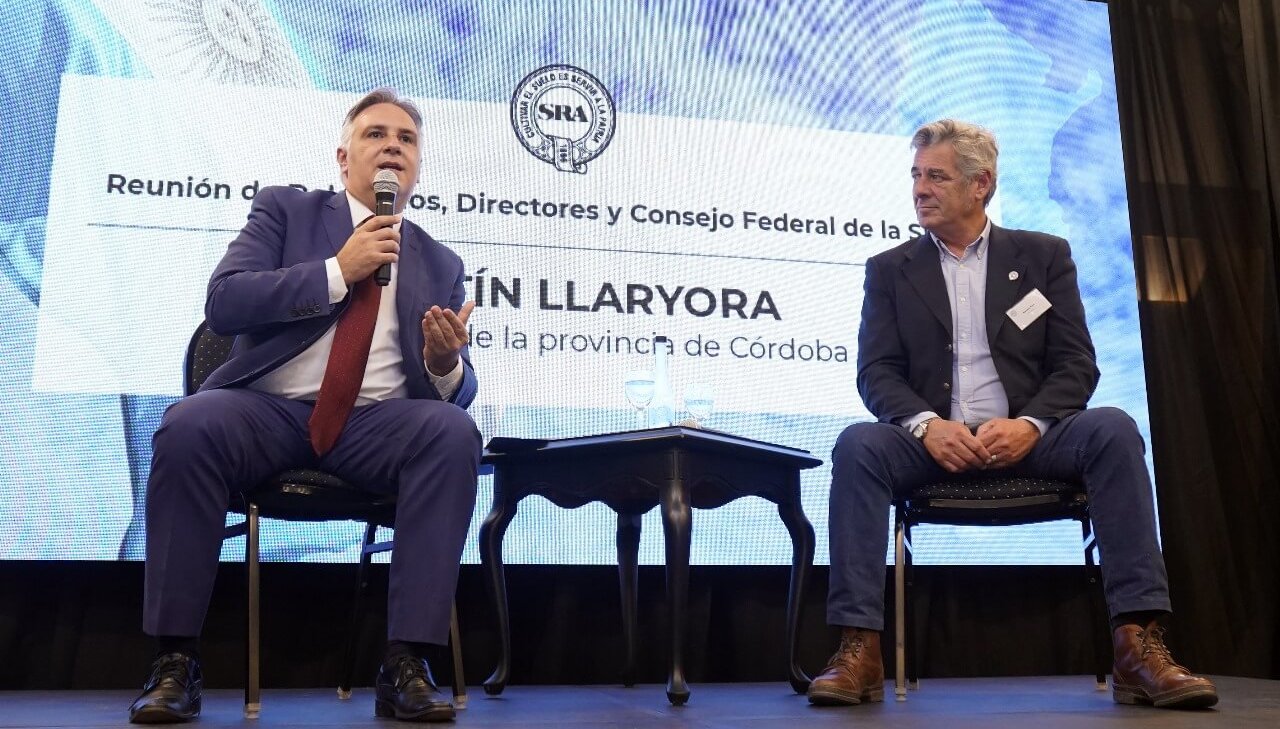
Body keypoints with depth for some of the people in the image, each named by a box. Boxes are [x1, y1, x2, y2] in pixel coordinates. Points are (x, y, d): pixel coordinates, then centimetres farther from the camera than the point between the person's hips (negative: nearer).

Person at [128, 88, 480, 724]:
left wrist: (446, 364, -13)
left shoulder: (441, 264, 17)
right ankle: (175, 659, -19)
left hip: (376, 422, 2)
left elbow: (457, 392, 12)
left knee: (453, 431, -30)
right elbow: (222, 304, -4)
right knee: (189, 426, -33)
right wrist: (337, 271, -11)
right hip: (268, 409, -1)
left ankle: (406, 664, -26)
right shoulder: (284, 210, 12)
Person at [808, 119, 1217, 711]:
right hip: (936, 443, 0)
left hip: (1025, 439, 1)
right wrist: (927, 425, -19)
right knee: (858, 444, -30)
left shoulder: (1044, 255, 12)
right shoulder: (889, 269, 13)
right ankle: (859, 650, -32)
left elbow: (1076, 364, 4)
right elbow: (877, 371, 2)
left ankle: (1138, 644, -28)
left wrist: (1029, 424, -17)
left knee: (1112, 429, -28)